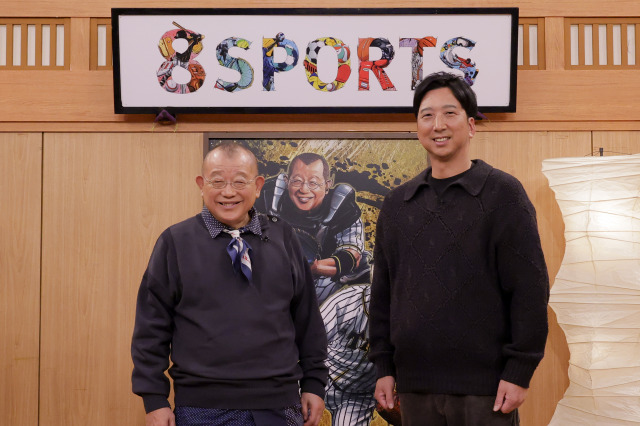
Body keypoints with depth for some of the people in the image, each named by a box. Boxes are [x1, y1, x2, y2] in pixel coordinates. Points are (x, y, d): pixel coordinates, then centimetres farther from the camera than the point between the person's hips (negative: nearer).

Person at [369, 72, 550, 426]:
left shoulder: (502, 193, -2)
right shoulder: (396, 204, 11)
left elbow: (529, 287, -6)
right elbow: (383, 291, 14)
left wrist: (519, 372, -11)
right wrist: (383, 366, 9)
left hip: (484, 386, -4)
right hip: (415, 386, 4)